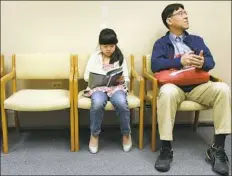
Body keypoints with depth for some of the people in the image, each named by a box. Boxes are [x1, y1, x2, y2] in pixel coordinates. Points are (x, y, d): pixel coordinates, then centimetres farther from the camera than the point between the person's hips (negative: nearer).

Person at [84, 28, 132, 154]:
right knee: (98, 103, -36)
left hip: (116, 87, 0)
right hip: (98, 87, 0)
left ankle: (126, 133, -10)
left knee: (121, 103, -34)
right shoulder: (94, 56, 12)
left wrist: (122, 79, -15)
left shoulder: (120, 57, 12)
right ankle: (94, 134, -12)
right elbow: (86, 76, 7)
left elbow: (126, 79, 9)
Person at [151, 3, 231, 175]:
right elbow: (155, 65, -7)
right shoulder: (161, 43, 13)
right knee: (167, 92, -39)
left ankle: (217, 148, -21)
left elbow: (211, 61, 7)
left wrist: (202, 62, -18)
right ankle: (166, 149, -27)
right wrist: (180, 61, -20)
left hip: (198, 85, 3)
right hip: (174, 85, -3)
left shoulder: (197, 40, 22)